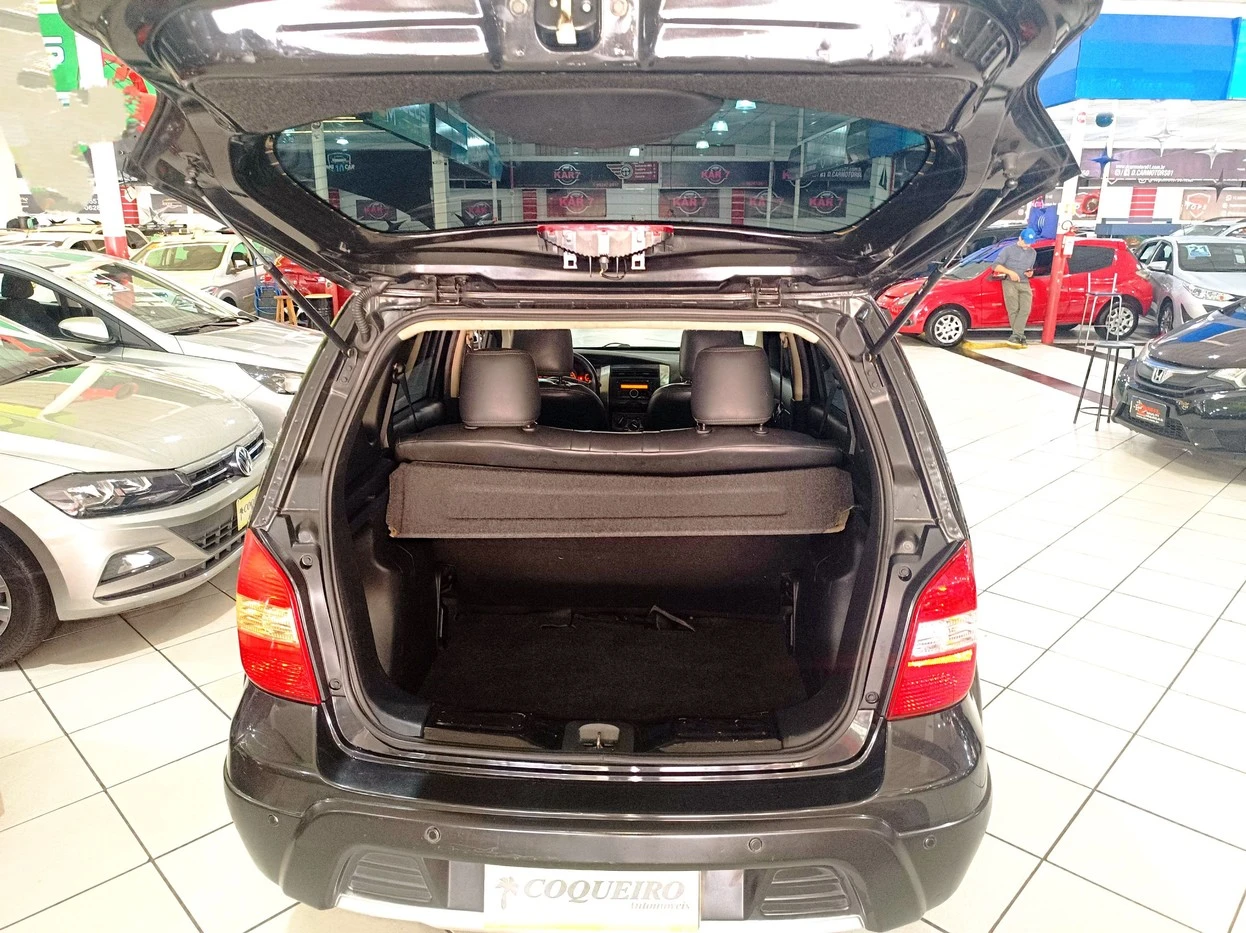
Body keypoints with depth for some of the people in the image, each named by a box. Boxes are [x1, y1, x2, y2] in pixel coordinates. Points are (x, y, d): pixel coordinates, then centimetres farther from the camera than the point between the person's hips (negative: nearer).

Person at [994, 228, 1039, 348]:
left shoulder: (1032, 252, 20)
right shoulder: (1008, 249, 4)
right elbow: (996, 266, -2)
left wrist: (1030, 272, 5)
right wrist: (1010, 272, -14)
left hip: (1025, 285, 4)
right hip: (1010, 283, -4)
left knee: (1025, 309, -16)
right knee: (1013, 310, -11)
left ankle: (1015, 336, -21)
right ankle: (1019, 336, -5)